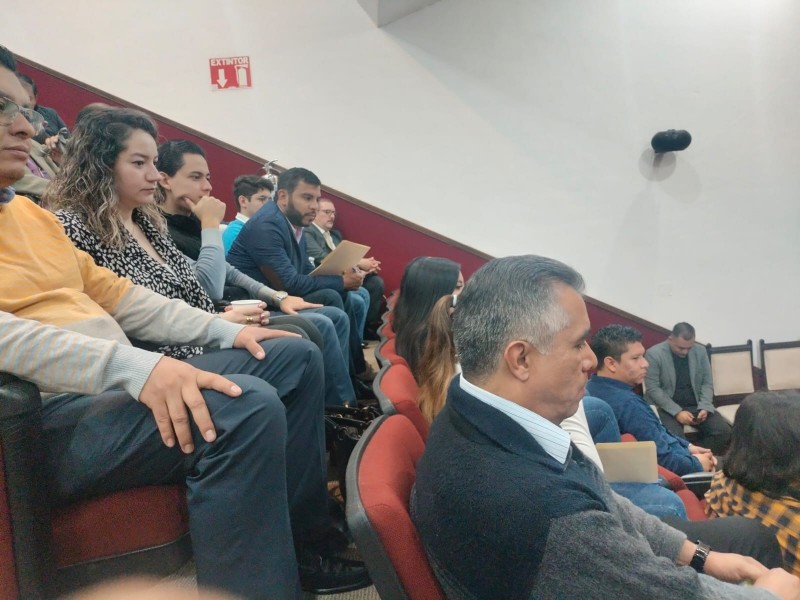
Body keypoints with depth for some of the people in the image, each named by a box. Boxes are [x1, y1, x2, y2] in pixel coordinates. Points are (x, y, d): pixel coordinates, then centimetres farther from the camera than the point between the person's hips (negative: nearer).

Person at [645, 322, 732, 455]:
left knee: (723, 432, -17)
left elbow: (707, 383, 7)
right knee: (675, 438, -32)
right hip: (666, 408, -5)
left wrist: (704, 407, -11)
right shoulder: (654, 354, -10)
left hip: (696, 405, 5)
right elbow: (653, 388, -12)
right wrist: (676, 412, -20)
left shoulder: (700, 351, 5)